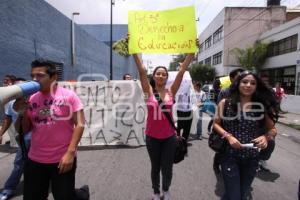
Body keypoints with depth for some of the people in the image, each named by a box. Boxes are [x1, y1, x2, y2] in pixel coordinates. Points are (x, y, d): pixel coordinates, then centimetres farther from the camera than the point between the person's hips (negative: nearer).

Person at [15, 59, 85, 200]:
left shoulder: (69, 95, -8)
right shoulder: (31, 99, 4)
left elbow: (80, 124, -12)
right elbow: (25, 130, 8)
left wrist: (70, 152, -17)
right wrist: (22, 112, -9)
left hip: (63, 159, -4)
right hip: (35, 160, 5)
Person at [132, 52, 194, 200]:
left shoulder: (171, 92, -3)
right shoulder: (149, 91, -6)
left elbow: (182, 70, -7)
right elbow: (141, 70, -12)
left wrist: (192, 52, -10)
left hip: (169, 136, 1)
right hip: (152, 136, 0)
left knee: (167, 168, 13)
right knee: (155, 167, 17)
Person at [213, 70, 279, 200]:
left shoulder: (262, 106, -5)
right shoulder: (225, 103, -7)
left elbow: (272, 129, 4)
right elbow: (216, 124, -1)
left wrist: (266, 137, -17)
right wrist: (228, 136, -17)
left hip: (252, 158, 3)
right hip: (229, 156, -3)